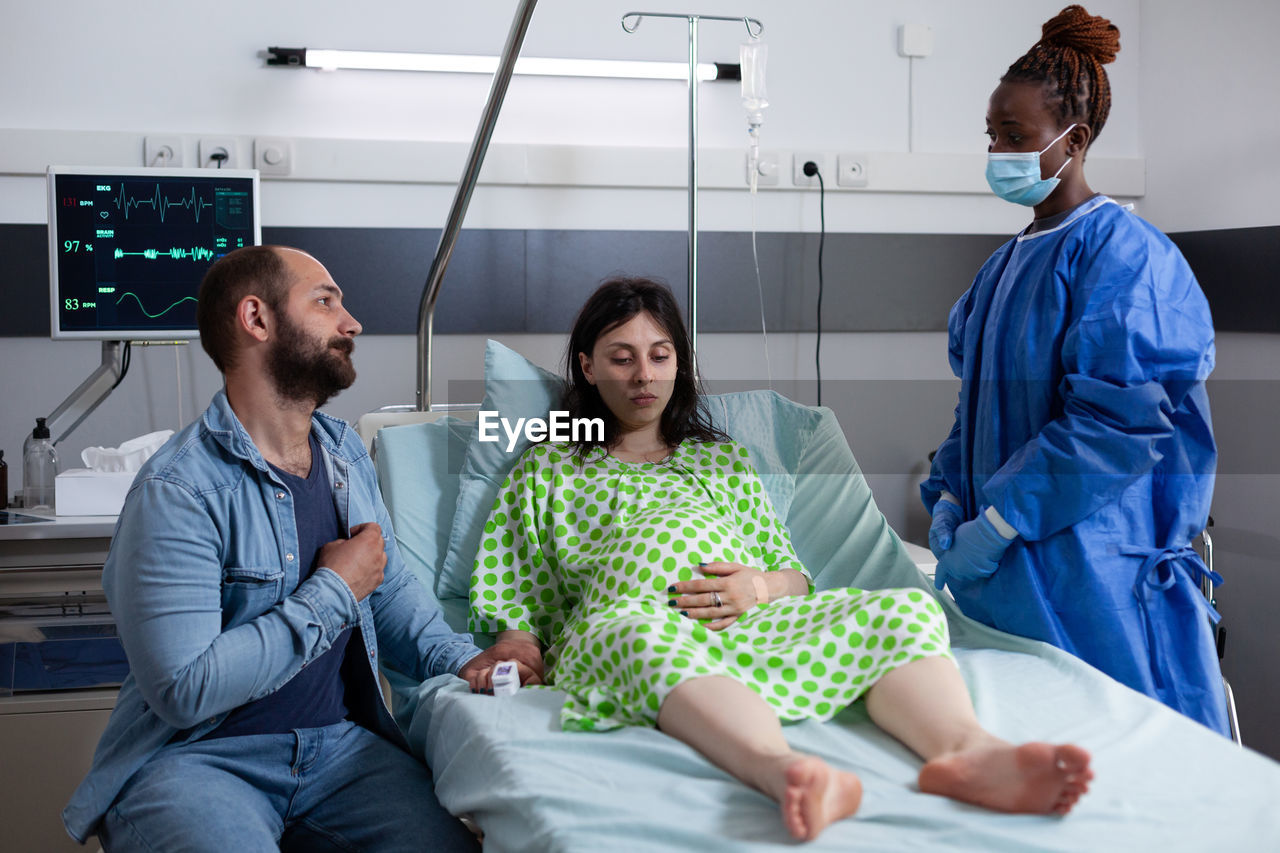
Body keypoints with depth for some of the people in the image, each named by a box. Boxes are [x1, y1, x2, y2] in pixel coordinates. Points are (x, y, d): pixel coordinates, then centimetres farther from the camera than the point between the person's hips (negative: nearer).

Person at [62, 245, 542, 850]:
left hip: (339, 743, 6)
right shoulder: (177, 492, -15)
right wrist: (333, 593, -14)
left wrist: (459, 659, 1)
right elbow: (185, 690, -22)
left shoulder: (345, 452, 11)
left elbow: (391, 589, 21)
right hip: (194, 756, -6)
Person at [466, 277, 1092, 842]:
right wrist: (516, 651, -7)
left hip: (753, 623, 4)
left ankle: (967, 750, -55)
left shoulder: (723, 460, 32)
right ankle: (784, 769, -70)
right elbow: (518, 610, 17)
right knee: (647, 642, -43)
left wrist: (760, 586, -1)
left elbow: (795, 577, 23)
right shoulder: (545, 472, 25)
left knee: (907, 610, -25)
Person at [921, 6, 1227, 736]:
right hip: (1007, 567, 8)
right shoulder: (1005, 264, 14)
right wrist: (950, 497, 3)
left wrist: (997, 522, -19)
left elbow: (1117, 417, -20)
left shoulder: (1120, 250, -11)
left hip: (1093, 563, -7)